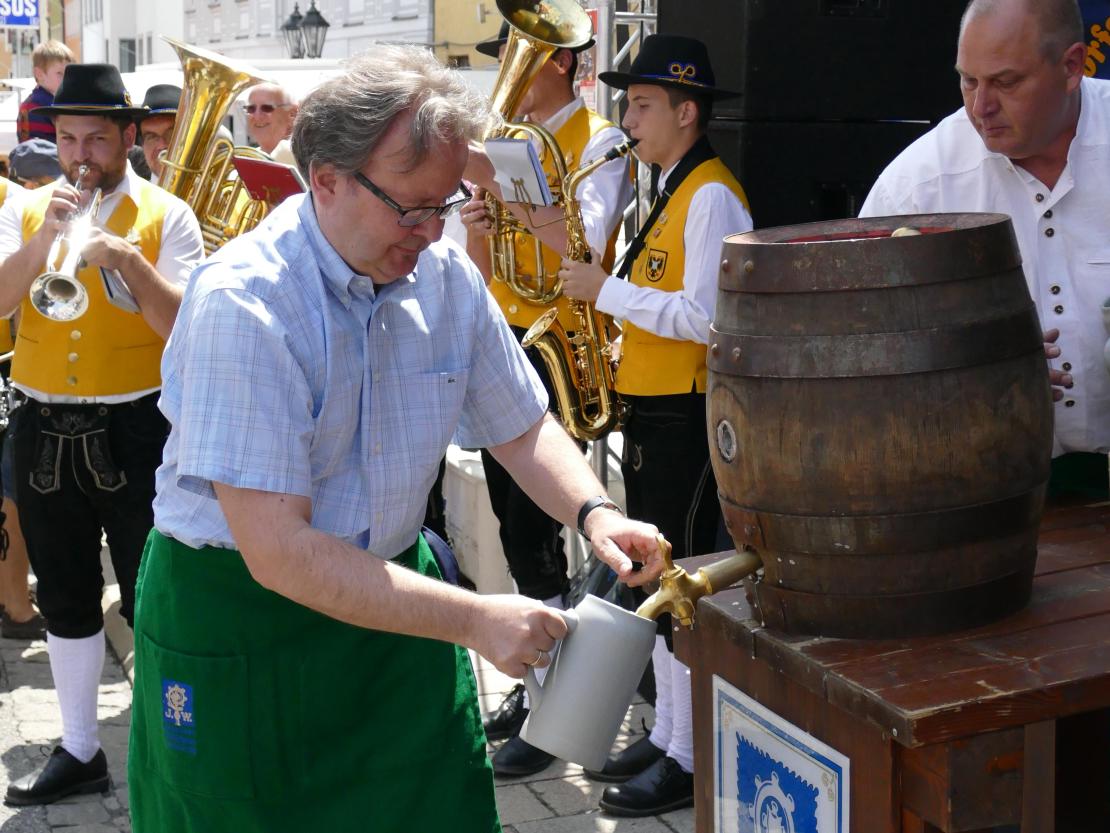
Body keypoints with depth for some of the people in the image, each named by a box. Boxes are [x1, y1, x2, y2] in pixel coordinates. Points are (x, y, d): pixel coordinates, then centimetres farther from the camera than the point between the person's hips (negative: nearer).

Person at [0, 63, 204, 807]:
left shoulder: (166, 215, -3)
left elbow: (187, 327, -12)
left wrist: (129, 262, -25)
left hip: (134, 429, -3)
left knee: (151, 598, 3)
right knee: (66, 600, 14)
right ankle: (80, 750, 28)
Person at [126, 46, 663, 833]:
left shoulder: (445, 274, -5)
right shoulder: (243, 302, -25)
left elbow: (522, 426, 8)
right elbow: (276, 551, -29)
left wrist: (595, 512, -13)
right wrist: (474, 620, -29)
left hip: (390, 588, 5)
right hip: (235, 614, -5)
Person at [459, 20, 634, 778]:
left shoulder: (599, 142, -6)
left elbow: (583, 239, -25)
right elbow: (485, 268, 13)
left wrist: (498, 183, -25)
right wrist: (475, 223, -8)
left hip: (560, 353, -7)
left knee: (534, 526, -7)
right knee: (514, 519, 12)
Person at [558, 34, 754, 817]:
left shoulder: (712, 197, -15)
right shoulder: (672, 192, 16)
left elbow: (702, 316, -23)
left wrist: (608, 291, -16)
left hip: (688, 415, -10)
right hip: (649, 408, 10)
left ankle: (692, 760, 6)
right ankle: (666, 731, 27)